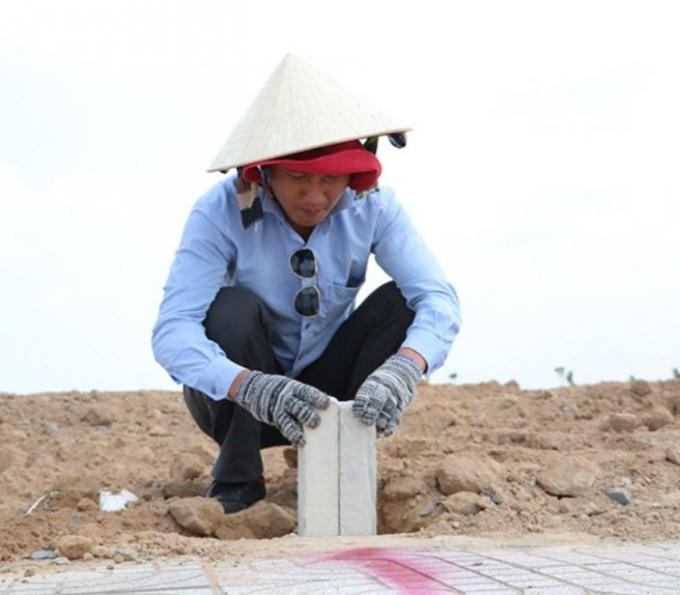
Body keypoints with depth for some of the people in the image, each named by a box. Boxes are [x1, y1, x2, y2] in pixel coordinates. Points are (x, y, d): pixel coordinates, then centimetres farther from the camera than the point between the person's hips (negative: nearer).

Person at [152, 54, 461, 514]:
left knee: (400, 301, -20)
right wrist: (252, 387, -53)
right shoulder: (222, 212, -24)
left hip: (327, 386, 2)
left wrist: (403, 368, -48)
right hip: (236, 395, -2)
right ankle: (236, 483, -12)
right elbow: (172, 331, -34)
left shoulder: (372, 207, -17)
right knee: (233, 308, -31)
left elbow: (438, 299, -26)